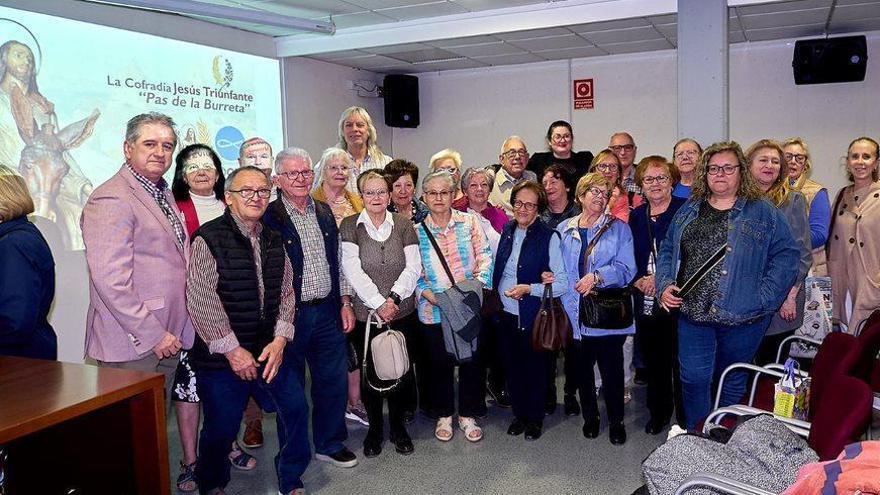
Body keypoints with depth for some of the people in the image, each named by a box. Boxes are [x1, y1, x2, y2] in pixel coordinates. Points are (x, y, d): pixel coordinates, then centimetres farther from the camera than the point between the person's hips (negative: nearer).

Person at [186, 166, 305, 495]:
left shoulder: (274, 241, 9)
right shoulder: (209, 239, -12)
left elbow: (286, 292, 9)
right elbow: (200, 300, -17)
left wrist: (280, 340, -4)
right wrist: (232, 349, -15)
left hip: (268, 352, 6)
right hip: (221, 357, -6)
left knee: (295, 407, 9)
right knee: (222, 427, 5)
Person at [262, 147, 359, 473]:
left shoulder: (325, 213, 9)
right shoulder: (268, 218, -10)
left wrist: (345, 303, 10)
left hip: (328, 312, 5)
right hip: (290, 315, -5)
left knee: (334, 381, 12)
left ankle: (330, 444, 31)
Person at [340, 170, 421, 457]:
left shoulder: (403, 226, 6)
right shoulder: (350, 226, 0)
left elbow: (413, 267, 1)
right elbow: (352, 270, -8)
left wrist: (394, 298, -12)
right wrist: (378, 303, -15)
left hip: (402, 312, 2)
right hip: (366, 313, -1)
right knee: (370, 372, 6)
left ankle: (398, 425, 25)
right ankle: (374, 427, 25)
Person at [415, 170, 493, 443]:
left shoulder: (469, 222, 1)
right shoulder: (416, 231, 1)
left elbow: (484, 257, -1)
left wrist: (478, 283, -14)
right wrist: (425, 292, -13)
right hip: (433, 309, 0)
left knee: (471, 361, 8)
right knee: (439, 364, 11)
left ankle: (468, 415, 27)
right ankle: (444, 416, 31)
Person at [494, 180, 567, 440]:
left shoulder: (550, 238, -13)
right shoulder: (507, 231, 3)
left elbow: (562, 283, -14)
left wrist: (529, 289, -24)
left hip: (534, 318, -5)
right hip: (505, 314, 5)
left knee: (535, 370, 11)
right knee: (512, 368, 17)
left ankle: (535, 419, 31)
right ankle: (519, 414, 36)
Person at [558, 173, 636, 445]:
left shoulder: (619, 229, 2)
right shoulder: (564, 230, 8)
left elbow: (626, 269, -6)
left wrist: (597, 277, -20)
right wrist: (567, 300, -3)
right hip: (575, 312, 2)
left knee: (612, 369, 2)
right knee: (582, 367, 12)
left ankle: (616, 421, 21)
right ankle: (590, 417, 31)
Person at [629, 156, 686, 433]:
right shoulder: (636, 216, 11)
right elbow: (628, 258, 13)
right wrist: (638, 281, -5)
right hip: (645, 301, 5)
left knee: (680, 361, 0)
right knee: (653, 360, 14)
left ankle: (686, 419, 16)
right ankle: (658, 413, 30)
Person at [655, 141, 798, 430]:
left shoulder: (762, 213, -1)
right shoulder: (689, 211, 11)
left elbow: (786, 255, -6)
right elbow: (667, 251, 14)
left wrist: (763, 297, -15)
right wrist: (664, 285, -1)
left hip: (741, 317, -2)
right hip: (692, 313, 2)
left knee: (732, 383, 13)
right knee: (694, 380, 3)